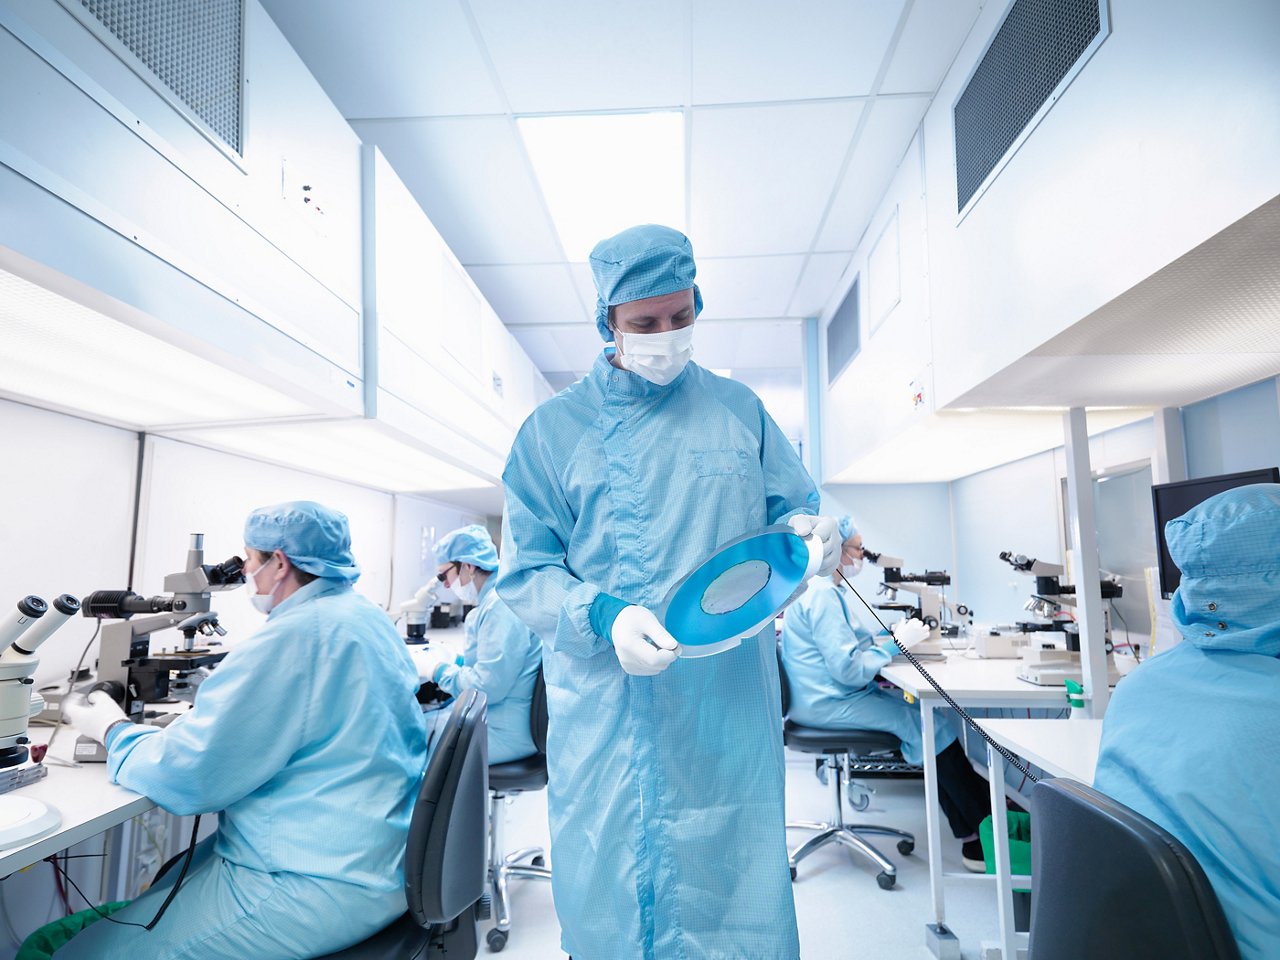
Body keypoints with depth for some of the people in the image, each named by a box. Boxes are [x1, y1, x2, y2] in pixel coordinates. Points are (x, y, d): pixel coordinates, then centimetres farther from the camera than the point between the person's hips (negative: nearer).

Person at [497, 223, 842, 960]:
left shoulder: (739, 410, 9)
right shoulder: (554, 428, 4)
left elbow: (796, 509, 15)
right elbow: (524, 573, 2)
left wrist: (810, 533, -9)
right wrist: (604, 617, -16)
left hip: (728, 700, 1)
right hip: (604, 711, 0)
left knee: (734, 879, 7)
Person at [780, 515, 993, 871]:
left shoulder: (826, 588, 12)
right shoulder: (822, 595, -21)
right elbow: (849, 669, -24)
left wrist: (891, 636, 3)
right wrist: (895, 643, -15)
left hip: (834, 696, 10)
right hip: (828, 705, -10)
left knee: (926, 714, 2)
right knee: (933, 725, -11)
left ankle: (969, 834, 6)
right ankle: (986, 829, 5)